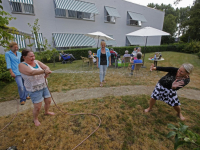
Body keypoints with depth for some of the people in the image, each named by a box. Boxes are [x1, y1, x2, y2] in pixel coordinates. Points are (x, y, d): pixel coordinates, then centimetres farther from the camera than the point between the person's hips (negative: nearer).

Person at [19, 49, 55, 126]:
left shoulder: (37, 62, 1)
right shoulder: (22, 65, -14)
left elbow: (46, 67, -11)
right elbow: (31, 72, -32)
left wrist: (47, 71, -35)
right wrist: (44, 71, -45)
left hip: (44, 86, 6)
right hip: (34, 89, -5)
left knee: (48, 101, 17)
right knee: (37, 107, -1)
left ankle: (46, 112, 47)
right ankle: (35, 119, 31)